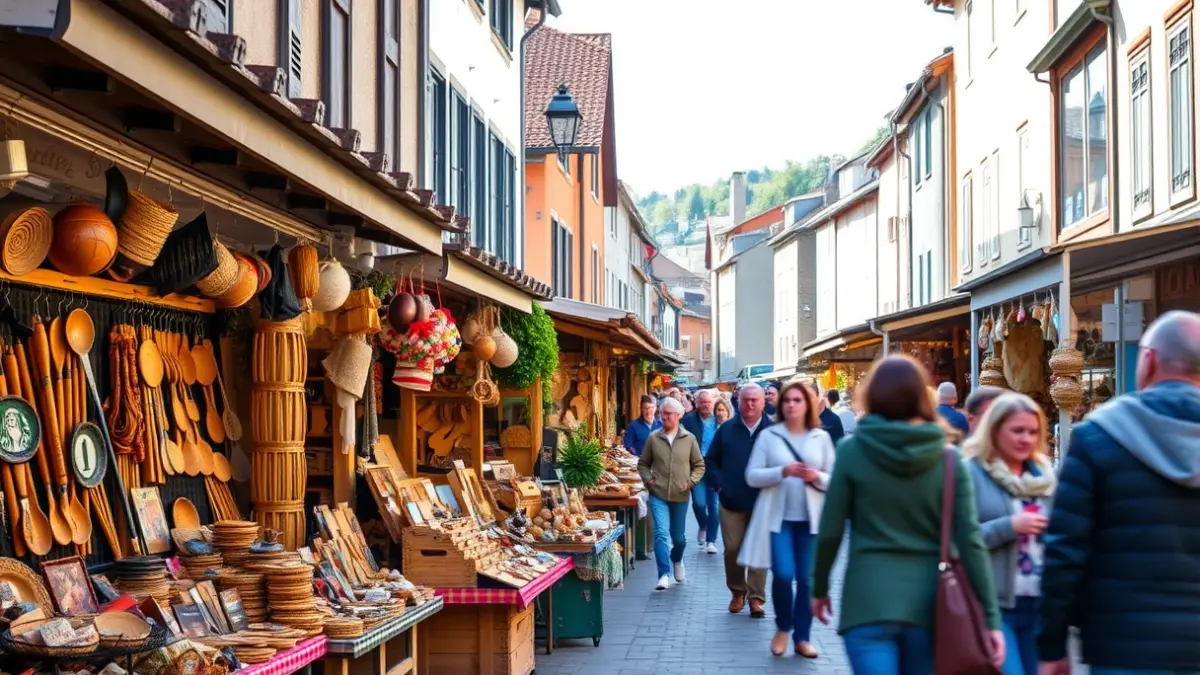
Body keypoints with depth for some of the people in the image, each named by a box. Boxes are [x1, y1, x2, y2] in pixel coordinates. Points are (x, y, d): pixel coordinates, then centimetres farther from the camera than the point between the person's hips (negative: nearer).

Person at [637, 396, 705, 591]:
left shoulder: (689, 439, -1)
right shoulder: (654, 438, 0)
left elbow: (699, 465, 8)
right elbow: (643, 464, 10)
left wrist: (692, 481, -8)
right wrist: (648, 479, -5)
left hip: (680, 496, 1)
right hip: (658, 495, -1)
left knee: (678, 537, 14)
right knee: (661, 533, -15)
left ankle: (677, 560, 46)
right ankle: (664, 575, -15)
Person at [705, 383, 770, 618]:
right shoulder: (726, 430, 6)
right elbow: (711, 461, 10)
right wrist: (720, 485, 0)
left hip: (762, 503, -2)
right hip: (732, 502, 2)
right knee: (732, 549, 3)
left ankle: (756, 598, 7)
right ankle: (737, 592, 21)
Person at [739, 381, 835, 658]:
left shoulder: (821, 438, 5)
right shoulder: (768, 436, 3)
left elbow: (834, 479, 7)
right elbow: (752, 476, -2)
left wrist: (817, 477, -15)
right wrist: (782, 472, -17)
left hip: (810, 518, 1)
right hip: (778, 517, -1)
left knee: (808, 579, 1)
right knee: (783, 575, -11)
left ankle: (802, 637, 15)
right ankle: (783, 628, 15)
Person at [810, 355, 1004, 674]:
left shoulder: (853, 449, -4)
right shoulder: (948, 457, 0)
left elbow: (830, 531, -2)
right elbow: (970, 540, -5)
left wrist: (819, 587, 13)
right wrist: (990, 617, -2)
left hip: (869, 599, -3)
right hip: (927, 602, 3)